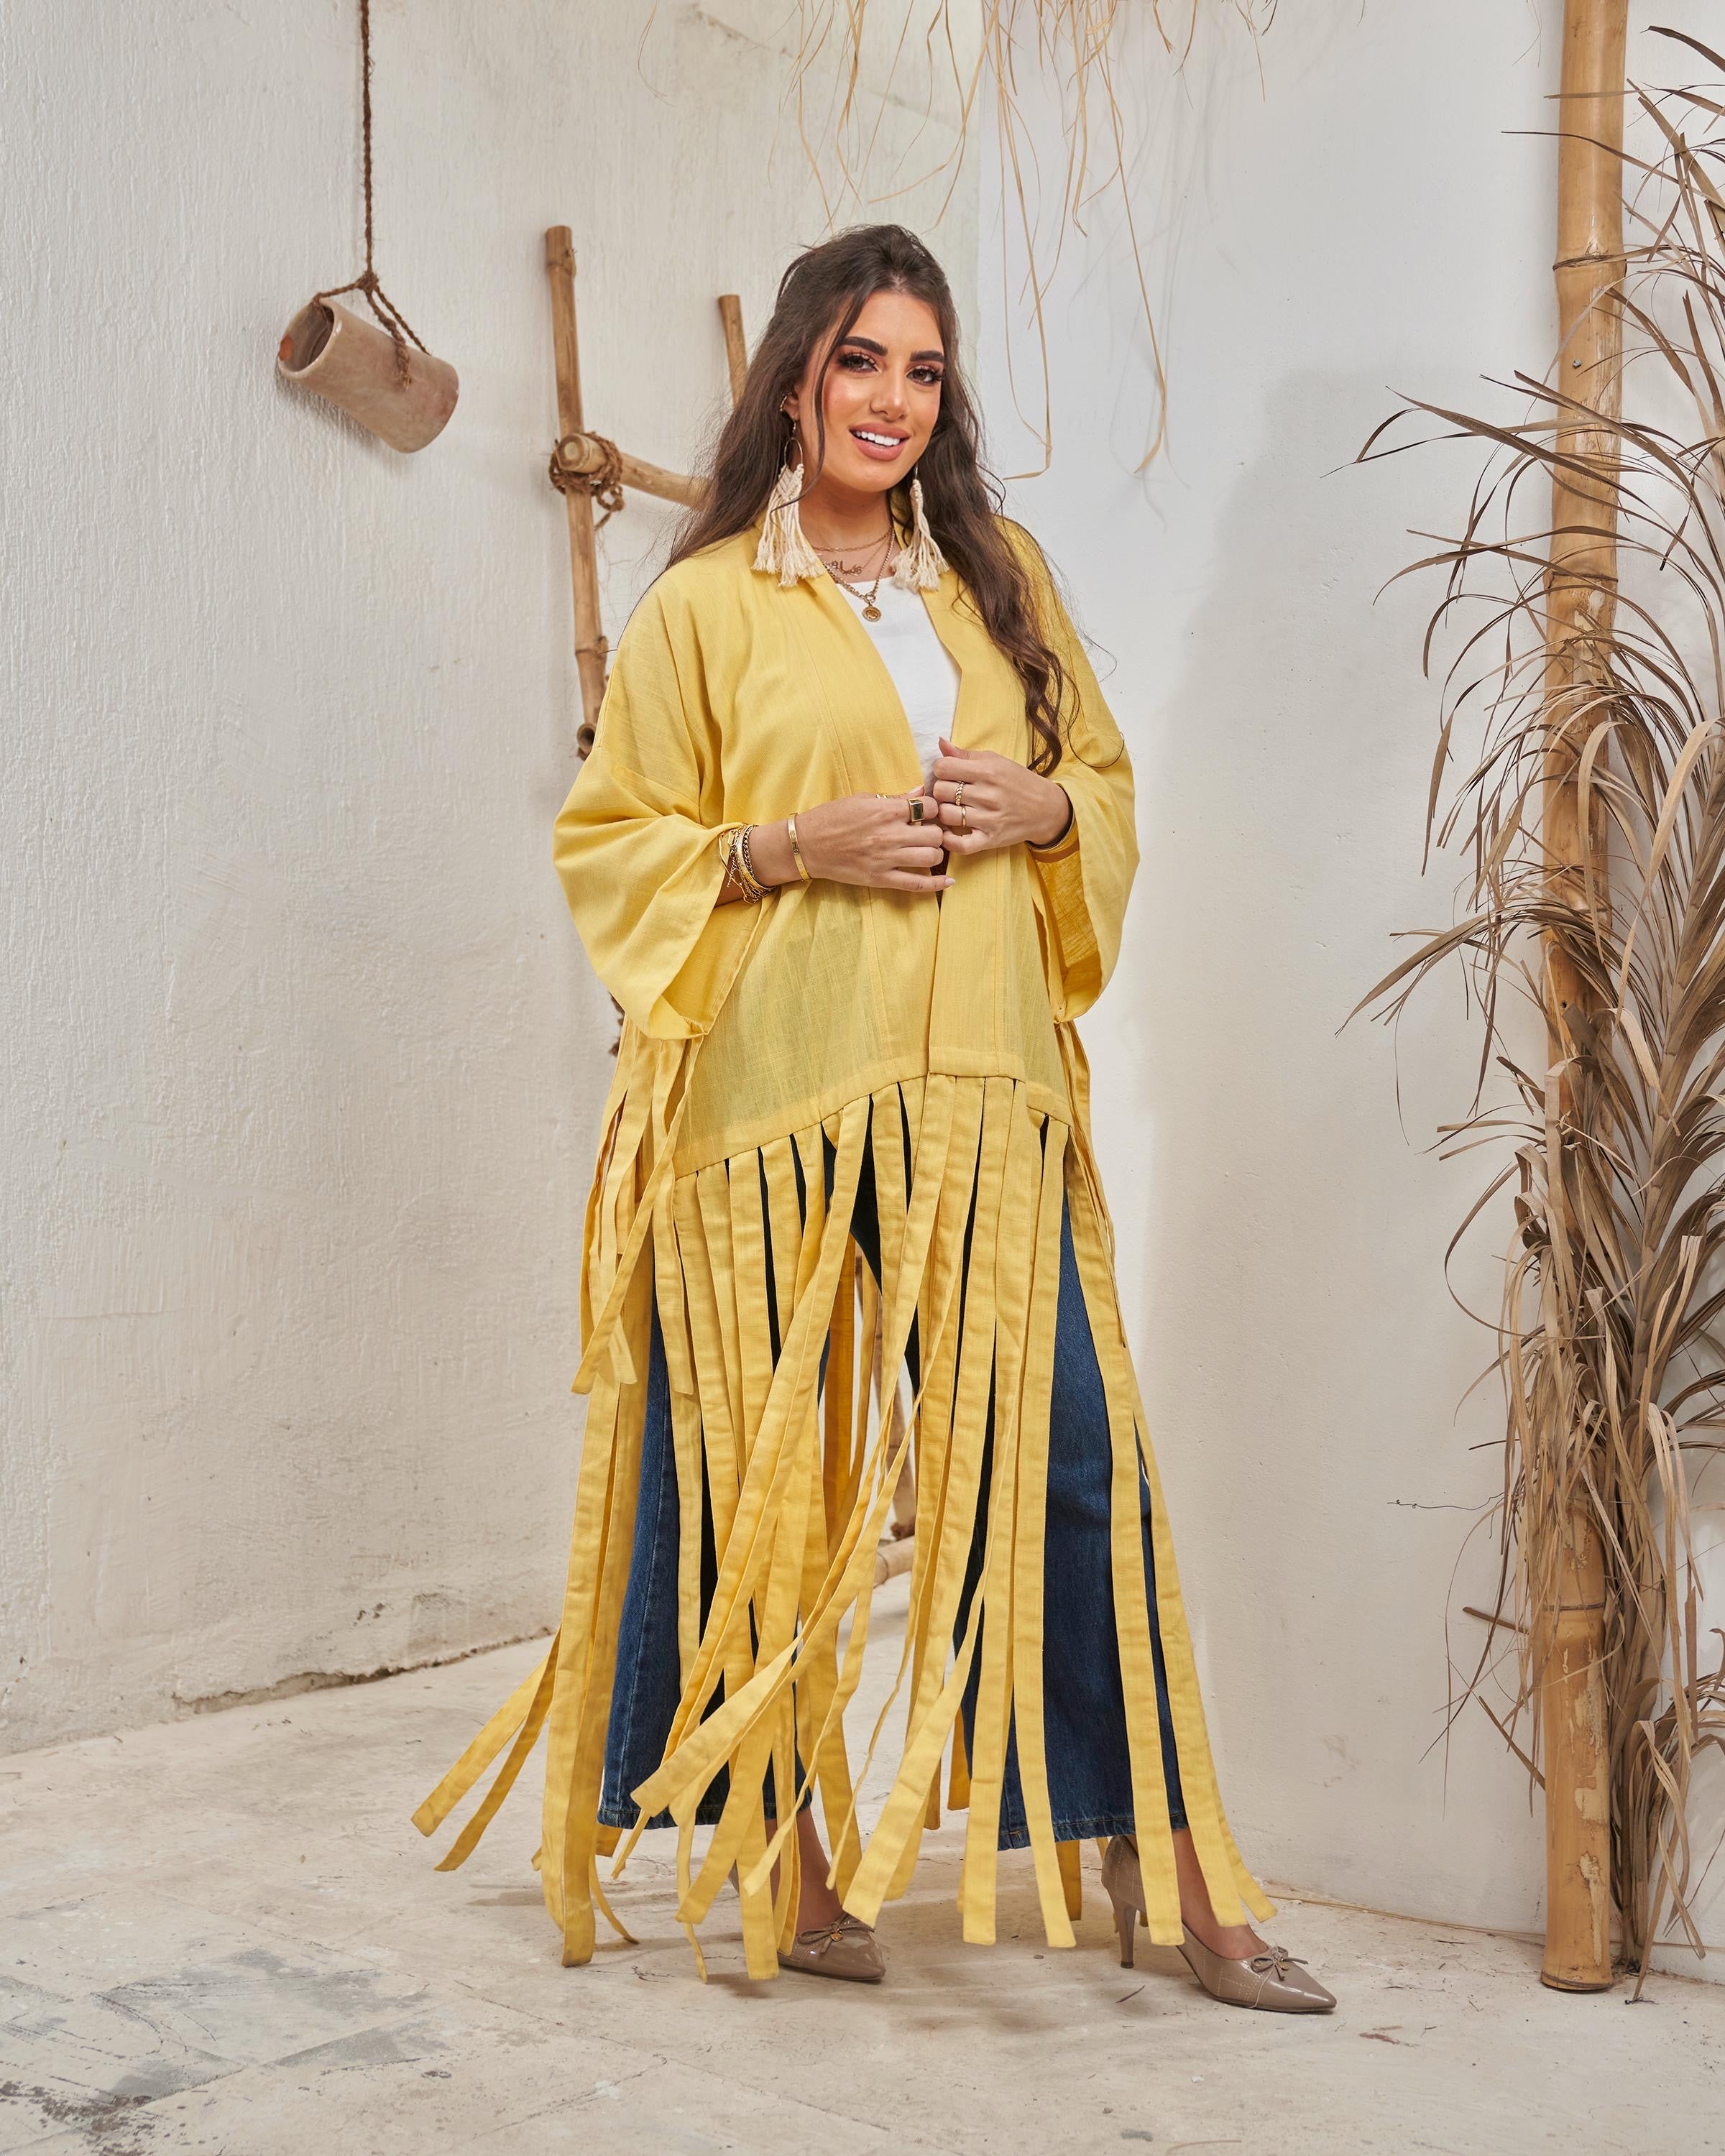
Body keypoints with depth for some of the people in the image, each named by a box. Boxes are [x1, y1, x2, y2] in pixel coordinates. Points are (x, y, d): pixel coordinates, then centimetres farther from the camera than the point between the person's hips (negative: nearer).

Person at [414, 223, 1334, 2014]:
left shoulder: (999, 575, 15)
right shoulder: (705, 604, 4)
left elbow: (1106, 778, 21)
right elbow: (613, 840, 4)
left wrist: (1039, 809, -1)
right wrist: (794, 845, -11)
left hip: (974, 1091, 3)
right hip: (767, 1093, -2)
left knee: (1066, 1452, 0)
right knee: (754, 1467, 3)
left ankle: (1154, 1858, 12)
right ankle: (784, 1848, 22)